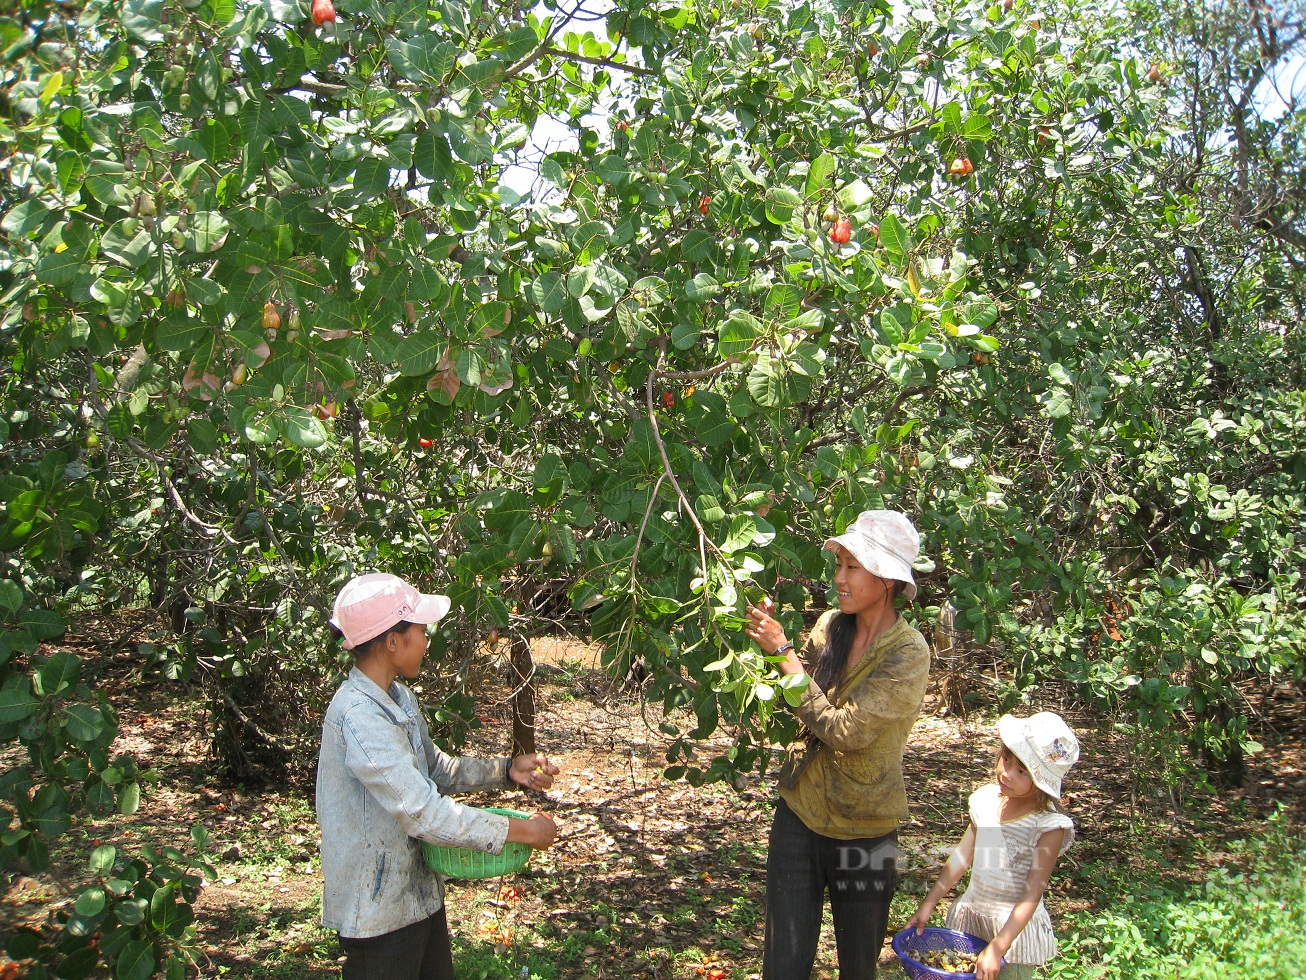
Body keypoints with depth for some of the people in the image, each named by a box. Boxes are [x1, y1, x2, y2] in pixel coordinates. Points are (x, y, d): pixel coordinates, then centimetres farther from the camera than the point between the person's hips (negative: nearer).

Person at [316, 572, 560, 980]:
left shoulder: (397, 697, 6)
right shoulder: (359, 716, -26)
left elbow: (435, 770, 15)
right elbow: (422, 813, -31)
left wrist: (507, 770, 1)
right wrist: (521, 831, -24)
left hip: (420, 892, 9)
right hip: (379, 911, -9)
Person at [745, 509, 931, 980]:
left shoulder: (908, 654, -18)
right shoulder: (830, 625, -2)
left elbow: (844, 730, -25)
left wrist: (783, 650, -23)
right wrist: (766, 631, -15)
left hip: (861, 830, -3)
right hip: (799, 813, 4)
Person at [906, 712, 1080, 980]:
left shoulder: (1048, 826, -20)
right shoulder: (986, 800, -5)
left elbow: (1032, 895, -20)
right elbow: (962, 857, 4)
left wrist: (995, 950, -23)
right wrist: (928, 905, 4)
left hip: (1016, 927, -5)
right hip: (971, 916, 5)